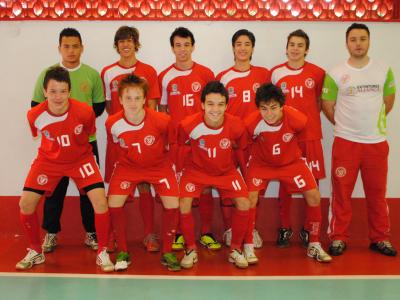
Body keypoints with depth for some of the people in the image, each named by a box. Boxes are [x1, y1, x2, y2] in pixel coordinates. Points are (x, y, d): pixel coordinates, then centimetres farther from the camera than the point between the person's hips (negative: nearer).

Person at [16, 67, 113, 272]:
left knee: (100, 202, -18)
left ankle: (102, 253, 3)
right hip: (48, 160, 2)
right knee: (25, 204, -6)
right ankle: (35, 251, 18)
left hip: (81, 159, -1)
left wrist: (77, 148, 7)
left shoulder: (84, 111, -25)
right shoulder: (35, 115, -21)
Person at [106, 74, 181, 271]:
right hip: (128, 166, 1)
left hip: (158, 165, -1)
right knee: (114, 204, -15)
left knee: (172, 205, -14)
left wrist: (159, 152, 7)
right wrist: (129, 157, 7)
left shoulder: (161, 120, -26)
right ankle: (123, 252, 6)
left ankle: (167, 252, 7)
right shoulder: (112, 123, -20)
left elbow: (168, 140, -3)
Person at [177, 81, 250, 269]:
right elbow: (183, 148, -5)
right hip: (196, 170, -1)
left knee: (244, 203, -14)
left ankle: (235, 249, 7)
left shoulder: (235, 126, -21)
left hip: (226, 171, 1)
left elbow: (239, 150, -1)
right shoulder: (188, 125, -26)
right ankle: (191, 249, 4)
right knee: (184, 205, -20)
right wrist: (179, 170, 5)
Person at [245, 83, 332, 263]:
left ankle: (314, 246, 13)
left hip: (291, 162, 2)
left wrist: (295, 153, 8)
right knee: (250, 199, -18)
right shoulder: (252, 123, -31)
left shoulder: (296, 119, -28)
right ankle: (248, 246, 0)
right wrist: (245, 167, -2)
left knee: (314, 197, -5)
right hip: (261, 163, -1)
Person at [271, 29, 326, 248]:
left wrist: (308, 117, 0)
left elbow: (320, 101, 11)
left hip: (310, 135, 0)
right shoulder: (276, 73, 3)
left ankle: (308, 229, 18)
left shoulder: (317, 73, 0)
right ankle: (285, 227, 19)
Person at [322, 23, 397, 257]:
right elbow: (327, 106, 5)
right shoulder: (335, 74, -2)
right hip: (345, 142, -1)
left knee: (377, 193, 8)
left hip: (377, 142, 2)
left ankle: (380, 239, 21)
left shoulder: (384, 70, 4)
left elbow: (389, 100, 15)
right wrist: (345, 125, 8)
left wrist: (373, 121, 14)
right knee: (341, 192, 2)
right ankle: (339, 238, 13)